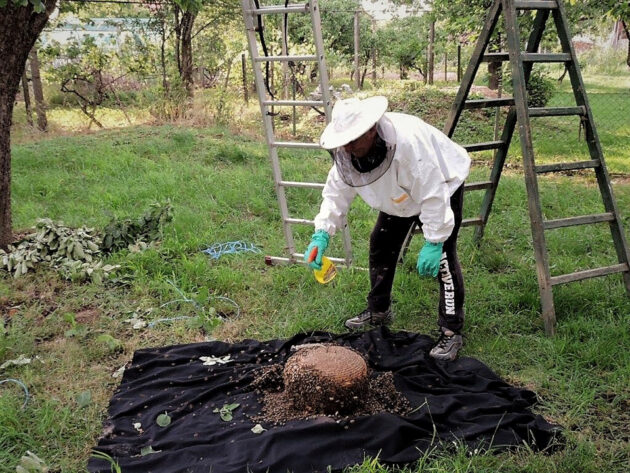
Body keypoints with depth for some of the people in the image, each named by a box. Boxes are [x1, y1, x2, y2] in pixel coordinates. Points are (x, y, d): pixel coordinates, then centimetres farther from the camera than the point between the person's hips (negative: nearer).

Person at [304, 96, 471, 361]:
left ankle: (451, 332, -5)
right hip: (399, 195, 7)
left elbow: (433, 195, -37)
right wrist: (321, 235, -24)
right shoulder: (347, 150, -21)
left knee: (443, 257, -15)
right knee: (381, 246, 10)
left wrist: (434, 242, -35)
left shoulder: (408, 141, -43)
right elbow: (337, 190, -12)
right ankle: (378, 311, 29)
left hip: (443, 186, -7)